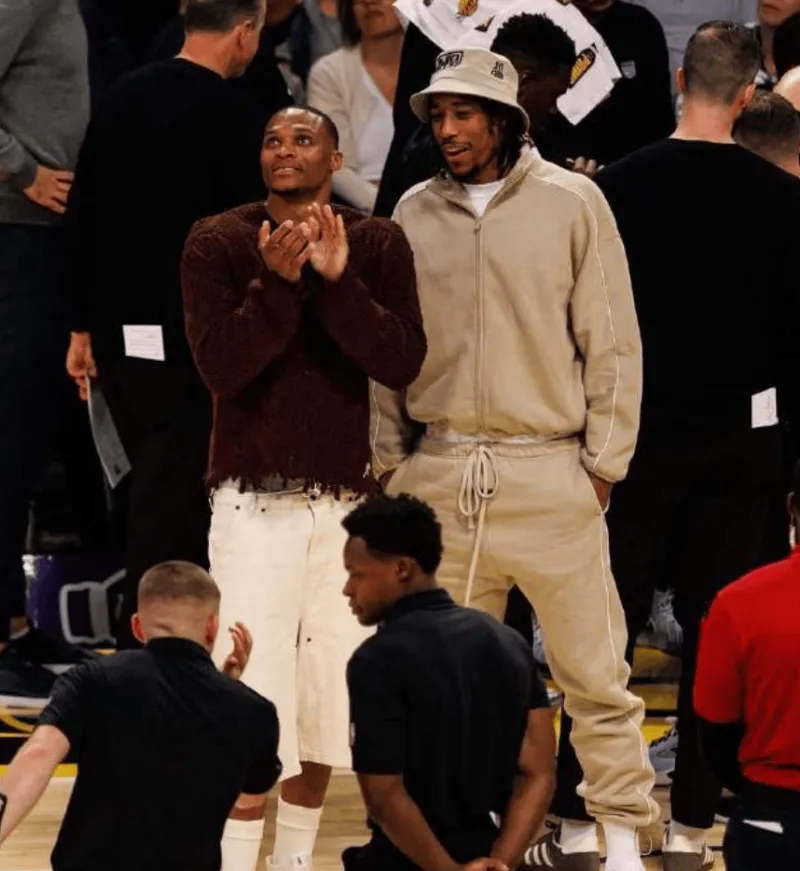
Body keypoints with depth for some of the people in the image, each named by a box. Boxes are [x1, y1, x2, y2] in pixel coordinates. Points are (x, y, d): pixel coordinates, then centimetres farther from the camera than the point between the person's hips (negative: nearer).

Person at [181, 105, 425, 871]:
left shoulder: (377, 245, 2)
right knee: (252, 695, -11)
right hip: (254, 503, -3)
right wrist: (278, 283, -23)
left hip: (345, 500, 3)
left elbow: (402, 362, -10)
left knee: (326, 691, 8)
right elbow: (220, 365, -13)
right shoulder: (219, 245, -3)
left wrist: (337, 280, -20)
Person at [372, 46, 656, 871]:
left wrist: (603, 462, -2)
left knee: (592, 668, -3)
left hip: (549, 470, -3)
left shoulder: (571, 204, -2)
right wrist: (388, 457, 9)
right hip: (439, 473, 3)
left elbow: (611, 341, 0)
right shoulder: (415, 213, 7)